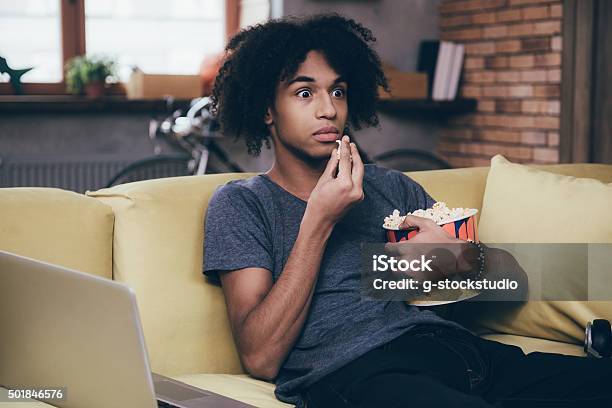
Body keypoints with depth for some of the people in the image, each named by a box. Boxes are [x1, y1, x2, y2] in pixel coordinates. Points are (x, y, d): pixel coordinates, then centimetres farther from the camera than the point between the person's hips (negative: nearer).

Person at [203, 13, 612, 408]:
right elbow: (261, 358, -4)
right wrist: (319, 221, -7)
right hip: (352, 372, -5)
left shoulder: (391, 186, 25)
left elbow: (510, 274, 22)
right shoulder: (240, 204, 10)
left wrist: (460, 256, -2)